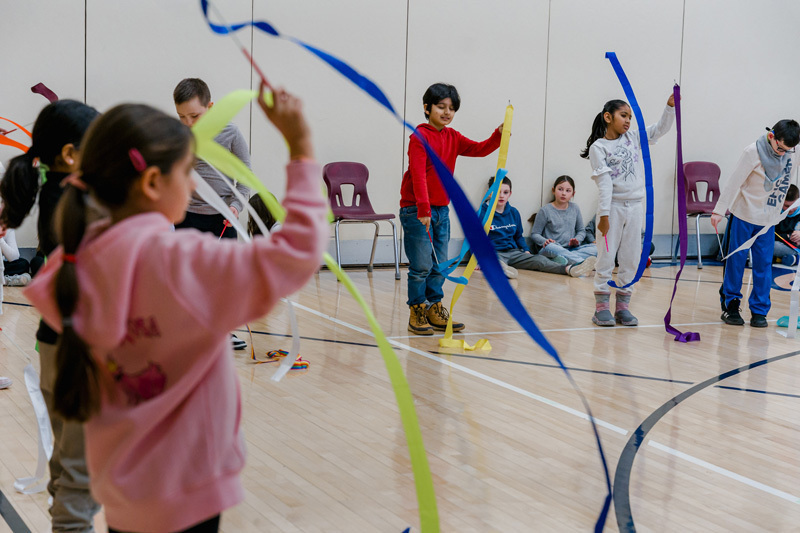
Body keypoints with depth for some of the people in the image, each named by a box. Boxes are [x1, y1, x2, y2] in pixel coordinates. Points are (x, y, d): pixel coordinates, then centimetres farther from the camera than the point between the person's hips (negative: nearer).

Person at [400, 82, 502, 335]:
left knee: (440, 264, 10)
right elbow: (418, 176, -21)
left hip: (441, 210, 7)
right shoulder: (419, 137, -12)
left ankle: (436, 311, 20)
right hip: (416, 210, -7)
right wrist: (423, 210, -29)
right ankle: (417, 313, 8)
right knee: (421, 265, -4)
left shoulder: (453, 138, 11)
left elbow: (479, 149, 8)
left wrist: (500, 134, -11)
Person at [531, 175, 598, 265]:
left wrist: (577, 240, -1)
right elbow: (534, 234, 4)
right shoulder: (545, 210, 2)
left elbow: (581, 230, 22)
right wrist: (545, 241, -18)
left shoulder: (575, 209, 14)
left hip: (570, 249, 4)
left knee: (595, 248, -21)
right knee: (549, 247, -40)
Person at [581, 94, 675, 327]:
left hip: (635, 207, 5)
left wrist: (670, 107, -8)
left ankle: (623, 306, 14)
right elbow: (604, 182, -13)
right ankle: (601, 307, 5)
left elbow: (661, 128, 8)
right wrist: (603, 215, -16)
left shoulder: (634, 139, 10)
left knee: (631, 259, 7)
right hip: (612, 207, -5)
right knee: (606, 257, -1)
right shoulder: (598, 147, -6)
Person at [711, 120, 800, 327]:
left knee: (764, 264, 2)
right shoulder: (753, 152, -14)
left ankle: (759, 311, 9)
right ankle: (730, 305, 14)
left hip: (768, 219, 3)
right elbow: (734, 182, -13)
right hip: (744, 215, -3)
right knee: (736, 260, 3)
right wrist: (719, 211, -13)